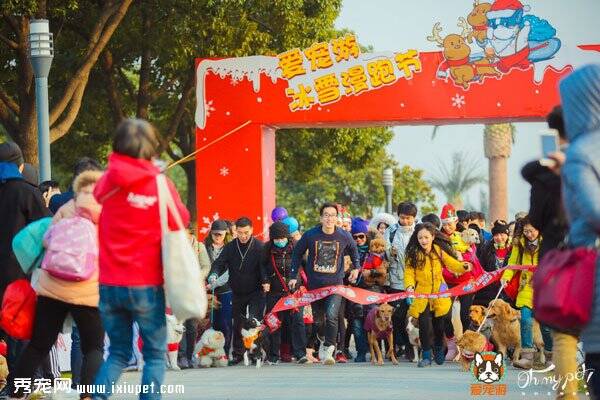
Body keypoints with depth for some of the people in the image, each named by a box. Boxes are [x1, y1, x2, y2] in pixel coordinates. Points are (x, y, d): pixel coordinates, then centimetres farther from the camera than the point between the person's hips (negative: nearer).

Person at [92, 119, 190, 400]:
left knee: (118, 352, 15)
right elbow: (181, 221, 2)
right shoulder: (161, 184, -9)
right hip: (147, 286, -3)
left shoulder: (108, 180, -2)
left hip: (109, 285, 3)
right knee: (155, 353, 8)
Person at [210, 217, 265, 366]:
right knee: (237, 324, 10)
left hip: (256, 292, -4)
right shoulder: (230, 247, 2)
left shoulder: (259, 247, -9)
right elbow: (220, 263, -2)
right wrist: (214, 274, -23)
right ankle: (238, 354, 19)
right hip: (237, 292, 4)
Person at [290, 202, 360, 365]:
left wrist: (356, 267, 8)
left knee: (332, 315, -21)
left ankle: (329, 348, -10)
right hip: (314, 283, 1)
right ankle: (323, 339, 42)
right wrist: (293, 276, 4)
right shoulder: (310, 235, -8)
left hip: (335, 284, -1)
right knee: (318, 319, 11)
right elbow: (297, 253, 6)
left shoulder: (344, 236, -6)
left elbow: (353, 249, 17)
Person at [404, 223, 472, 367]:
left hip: (439, 295, 2)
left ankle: (439, 352, 36)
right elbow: (409, 273, -7)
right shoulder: (413, 254, -6)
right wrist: (410, 286, -24)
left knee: (439, 325, 12)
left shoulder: (439, 251, 0)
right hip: (421, 296, -2)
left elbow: (452, 263, 3)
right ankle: (426, 356, 4)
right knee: (424, 325, -10)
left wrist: (463, 266, -16)